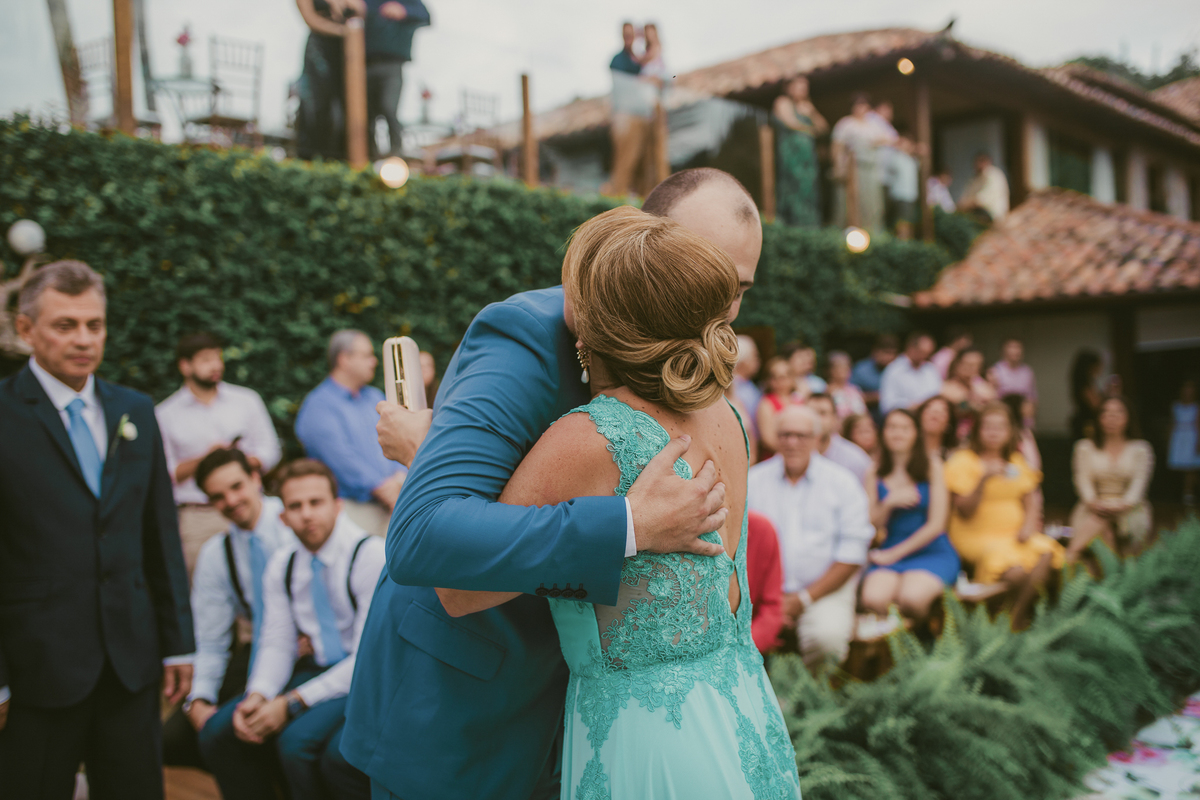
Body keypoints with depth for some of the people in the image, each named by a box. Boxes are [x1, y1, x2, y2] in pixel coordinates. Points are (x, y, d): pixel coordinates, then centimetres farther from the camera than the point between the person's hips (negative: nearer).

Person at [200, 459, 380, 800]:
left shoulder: (370, 555, -17)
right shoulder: (281, 564, 6)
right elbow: (276, 643, 8)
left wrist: (293, 703, -20)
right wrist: (257, 695, -13)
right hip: (318, 668, 7)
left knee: (297, 740, -30)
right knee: (217, 733, -8)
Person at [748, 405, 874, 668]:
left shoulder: (842, 482, 6)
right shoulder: (753, 481, 9)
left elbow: (852, 552, 0)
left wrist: (804, 599, -7)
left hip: (825, 589, -1)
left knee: (829, 635, -32)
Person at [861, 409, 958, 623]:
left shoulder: (932, 467, 1)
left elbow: (936, 524, -4)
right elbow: (871, 525, 6)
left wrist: (894, 554, -7)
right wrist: (888, 503, -15)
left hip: (933, 552, -2)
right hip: (890, 553, 2)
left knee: (910, 599, -33)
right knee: (873, 599, -31)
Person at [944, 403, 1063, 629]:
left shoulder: (1016, 461, 16)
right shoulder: (963, 461, -3)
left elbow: (1031, 500, 16)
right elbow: (965, 511, -11)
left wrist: (1028, 524, -5)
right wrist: (983, 480, -25)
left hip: (1014, 535, 5)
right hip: (976, 536, -5)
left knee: (1045, 554, -26)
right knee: (1016, 572, -31)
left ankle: (1019, 617, -14)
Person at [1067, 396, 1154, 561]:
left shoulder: (1140, 448, 11)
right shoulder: (1085, 447, 13)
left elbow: (1139, 482, -2)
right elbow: (1083, 479, 1)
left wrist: (1123, 504, -23)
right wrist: (1092, 502, -20)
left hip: (1129, 510, -1)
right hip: (1095, 508, 1)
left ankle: (1070, 556, -44)